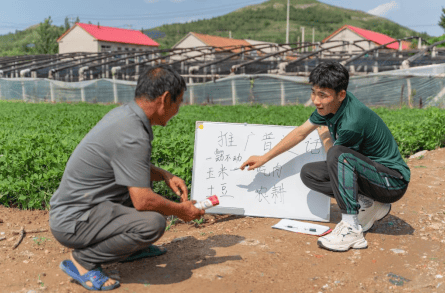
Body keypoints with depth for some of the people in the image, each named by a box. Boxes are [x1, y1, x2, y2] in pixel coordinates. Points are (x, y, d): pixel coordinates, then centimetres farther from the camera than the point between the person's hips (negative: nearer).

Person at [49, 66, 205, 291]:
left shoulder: (122, 113, 3)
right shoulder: (133, 135, -26)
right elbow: (142, 201, -26)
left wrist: (166, 176, 7)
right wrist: (181, 210, -9)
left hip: (72, 204, 10)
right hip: (73, 221, -10)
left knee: (142, 179, 20)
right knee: (153, 223, -26)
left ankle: (130, 247, 22)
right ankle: (82, 261, -7)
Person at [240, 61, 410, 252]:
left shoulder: (352, 122, -31)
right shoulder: (329, 106, -5)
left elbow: (338, 157, -14)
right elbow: (300, 133, 7)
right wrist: (264, 158, 12)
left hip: (393, 181, -8)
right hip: (368, 170, 9)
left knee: (338, 155, -33)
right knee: (309, 173, -1)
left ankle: (351, 230, -27)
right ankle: (368, 205, 5)